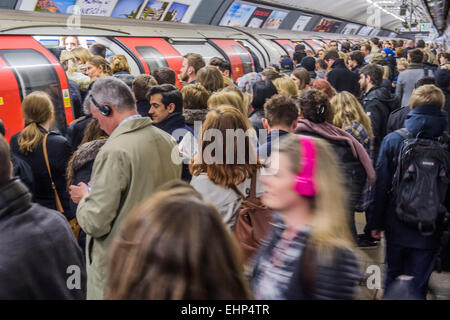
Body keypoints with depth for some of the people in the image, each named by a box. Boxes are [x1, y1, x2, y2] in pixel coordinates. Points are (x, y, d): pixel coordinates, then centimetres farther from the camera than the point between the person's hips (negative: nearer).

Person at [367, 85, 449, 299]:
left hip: (397, 225, 1)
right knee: (418, 285, 9)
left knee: (393, 276, 20)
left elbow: (381, 185, -5)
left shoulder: (392, 140, -8)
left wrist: (376, 223, 4)